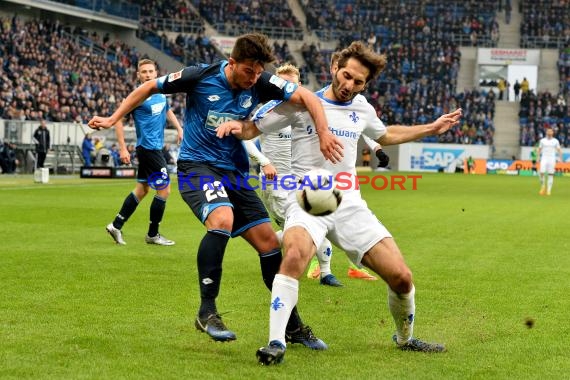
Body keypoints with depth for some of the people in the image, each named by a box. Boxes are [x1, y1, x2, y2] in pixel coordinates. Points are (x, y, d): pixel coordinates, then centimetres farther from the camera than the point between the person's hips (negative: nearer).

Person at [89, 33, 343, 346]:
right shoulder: (200, 77, -13)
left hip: (234, 171, 5)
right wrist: (113, 119, 2)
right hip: (196, 165, -5)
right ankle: (207, 311, -23)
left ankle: (292, 326, 16)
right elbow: (150, 87, 0)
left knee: (268, 241, 2)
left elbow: (307, 96, -10)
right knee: (222, 219, -33)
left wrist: (323, 133, -27)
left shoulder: (261, 84, -5)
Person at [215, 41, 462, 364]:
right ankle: (276, 344, -31)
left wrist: (432, 128, 34)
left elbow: (385, 135, 34)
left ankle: (405, 338, 28)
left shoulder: (361, 108, 12)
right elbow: (251, 129, 3)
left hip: (349, 205, 4)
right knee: (295, 255, -38)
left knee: (402, 278, -2)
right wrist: (235, 125, -19)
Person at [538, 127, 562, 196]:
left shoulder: (555, 141, 3)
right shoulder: (542, 140, 6)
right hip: (544, 159, 0)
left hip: (552, 159, 0)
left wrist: (560, 158, -5)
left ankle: (549, 190, 2)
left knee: (551, 174, -2)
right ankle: (543, 187, 10)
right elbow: (539, 149, 11)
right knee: (541, 173, -13)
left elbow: (559, 150, 5)